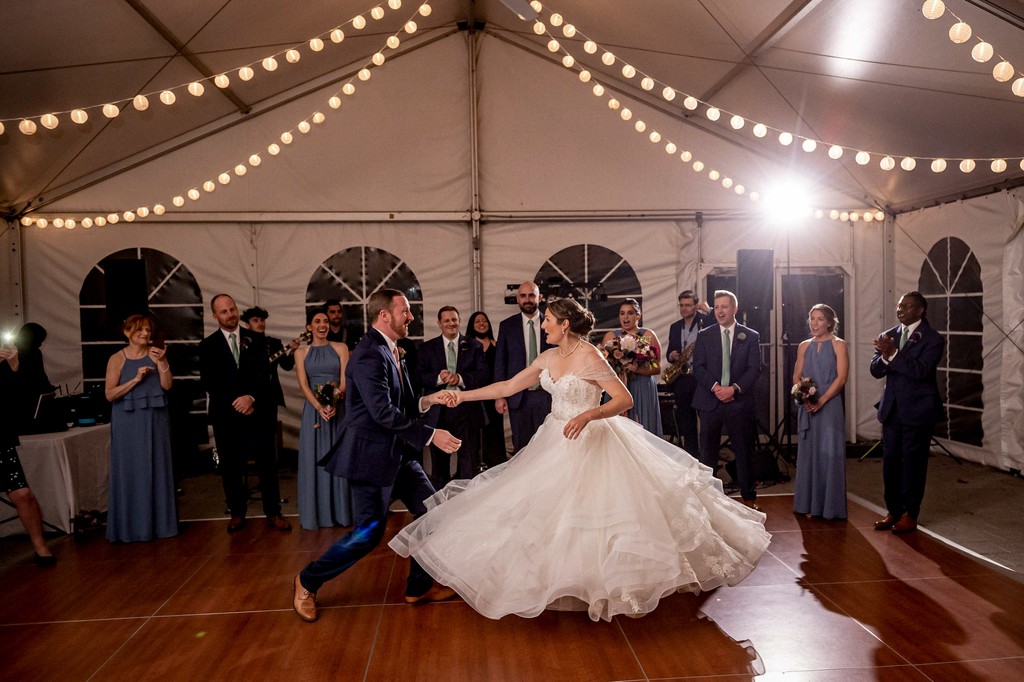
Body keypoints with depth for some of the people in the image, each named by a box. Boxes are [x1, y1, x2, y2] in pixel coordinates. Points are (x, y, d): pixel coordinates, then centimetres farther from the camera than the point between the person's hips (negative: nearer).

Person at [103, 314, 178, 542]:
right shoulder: (117, 359, -3)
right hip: (129, 422, -2)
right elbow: (110, 395, -8)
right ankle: (131, 526, 14)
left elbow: (167, 385, -5)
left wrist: (161, 362, -18)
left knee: (157, 470, 7)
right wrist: (136, 379, -17)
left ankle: (158, 521, 18)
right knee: (131, 472, 3)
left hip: (155, 420, 2)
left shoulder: (156, 354, 3)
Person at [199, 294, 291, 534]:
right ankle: (237, 513, 20)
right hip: (225, 414, 0)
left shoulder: (256, 339, 7)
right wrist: (234, 403, -12)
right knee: (230, 466, 7)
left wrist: (251, 396, -19)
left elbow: (264, 372, -2)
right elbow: (208, 382, -2)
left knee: (266, 463, 1)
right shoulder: (208, 345, 5)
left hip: (258, 411, 0)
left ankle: (273, 513, 10)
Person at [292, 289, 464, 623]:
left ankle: (419, 586, 24)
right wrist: (431, 434, -24)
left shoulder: (391, 351, 11)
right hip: (372, 455, -10)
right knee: (369, 532, -1)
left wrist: (428, 400, 0)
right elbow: (383, 412, -27)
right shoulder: (369, 355, -21)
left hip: (398, 453, 10)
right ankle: (307, 582, 20)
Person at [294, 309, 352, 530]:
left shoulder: (340, 348, 5)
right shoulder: (301, 353, 6)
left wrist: (334, 404, -20)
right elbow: (303, 385, -4)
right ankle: (316, 513, 13)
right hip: (313, 410, 0)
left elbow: (345, 380, -3)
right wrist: (320, 407, -20)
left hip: (339, 408, 0)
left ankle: (341, 511, 16)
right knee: (315, 460, 3)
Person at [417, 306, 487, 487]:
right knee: (439, 461, 13)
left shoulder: (474, 346, 7)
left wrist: (460, 378, -18)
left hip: (467, 409, -1)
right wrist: (438, 378, -19)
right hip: (438, 411, 1)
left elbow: (483, 374, -3)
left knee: (470, 462, 4)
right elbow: (419, 377, -1)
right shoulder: (427, 348, 7)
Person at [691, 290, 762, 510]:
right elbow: (698, 367, 0)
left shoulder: (750, 336, 5)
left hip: (740, 401, 0)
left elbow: (754, 369, -2)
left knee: (744, 451, 7)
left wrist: (734, 388, -15)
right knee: (707, 453, 5)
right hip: (710, 401, 1)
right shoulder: (704, 336, 7)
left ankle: (748, 497, 18)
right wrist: (715, 387, -15)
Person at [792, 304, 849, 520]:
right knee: (808, 453, 7)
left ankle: (831, 506, 10)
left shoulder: (838, 345, -1)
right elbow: (796, 376, 10)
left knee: (829, 453, -1)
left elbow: (841, 377, -9)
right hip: (807, 407, 4)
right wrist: (803, 396, -9)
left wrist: (821, 401, -16)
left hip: (830, 406, -4)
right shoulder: (804, 346, 12)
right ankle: (810, 505, 16)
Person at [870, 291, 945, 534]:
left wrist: (893, 354, -27)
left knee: (913, 464, 4)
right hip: (891, 410, 5)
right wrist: (884, 356, -20)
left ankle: (910, 516, 17)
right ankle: (893, 511, 23)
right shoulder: (888, 336, 8)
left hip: (918, 411, -5)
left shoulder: (933, 339, -7)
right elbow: (875, 371, 1)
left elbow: (921, 370, -21)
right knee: (890, 464, 10)